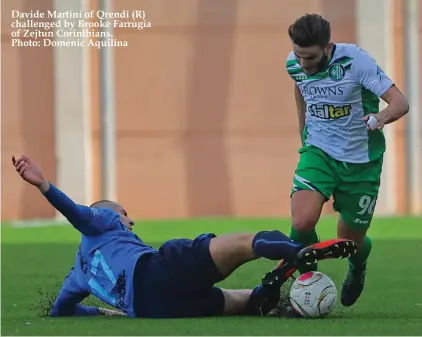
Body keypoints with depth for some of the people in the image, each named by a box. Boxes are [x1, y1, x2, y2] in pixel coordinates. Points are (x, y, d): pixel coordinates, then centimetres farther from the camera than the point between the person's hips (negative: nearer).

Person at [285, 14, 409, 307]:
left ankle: (357, 269, 48)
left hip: (361, 161, -2)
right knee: (302, 222, -25)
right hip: (319, 151, 2)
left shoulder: (355, 60, -23)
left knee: (350, 242, 9)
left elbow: (401, 102, -25)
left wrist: (381, 117, -46)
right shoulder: (294, 64, -9)